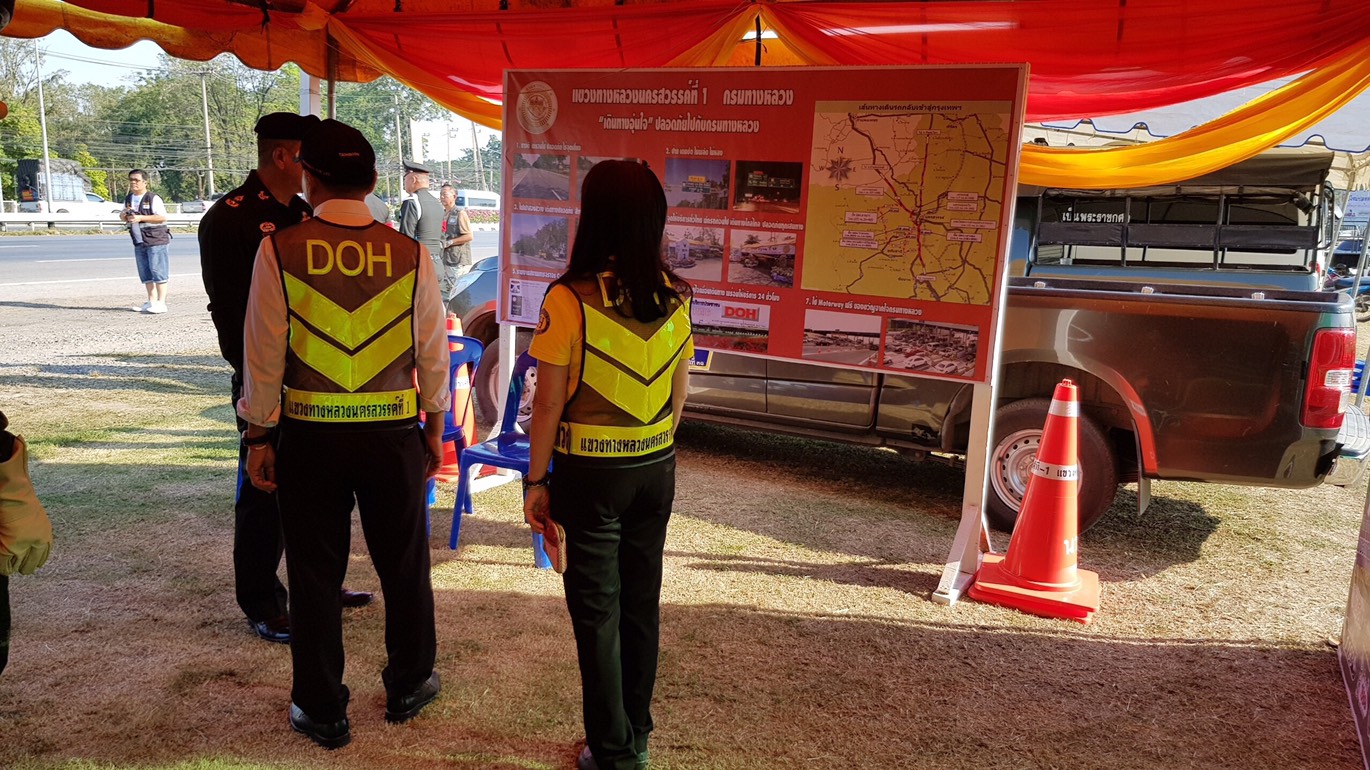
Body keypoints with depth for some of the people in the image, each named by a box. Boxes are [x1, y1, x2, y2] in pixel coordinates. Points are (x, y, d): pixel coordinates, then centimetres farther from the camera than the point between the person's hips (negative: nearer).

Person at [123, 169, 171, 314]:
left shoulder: (153, 198, -8)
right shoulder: (128, 199, 15)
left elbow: (162, 217, -17)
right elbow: (123, 217, 24)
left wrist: (141, 218, -22)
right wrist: (125, 215, 0)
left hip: (155, 239, -8)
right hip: (139, 241, 8)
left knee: (157, 270, -8)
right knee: (145, 273, 9)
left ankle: (161, 303, -6)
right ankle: (151, 301, 15)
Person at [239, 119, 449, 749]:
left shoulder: (278, 251, -9)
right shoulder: (409, 254, -6)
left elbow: (263, 355, -6)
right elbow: (433, 355, -1)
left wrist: (259, 437, 5)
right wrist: (434, 428, 12)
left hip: (309, 434, -1)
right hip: (393, 432, 1)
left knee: (315, 573, 13)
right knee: (403, 563, 17)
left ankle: (322, 711, 27)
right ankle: (409, 686, 35)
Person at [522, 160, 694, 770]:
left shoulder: (569, 300, -16)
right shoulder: (674, 298, -1)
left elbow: (547, 406, -13)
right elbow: (678, 396, 7)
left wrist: (536, 481, -2)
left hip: (590, 474, -5)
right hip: (657, 469, 5)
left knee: (597, 611, 9)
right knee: (641, 602, 17)